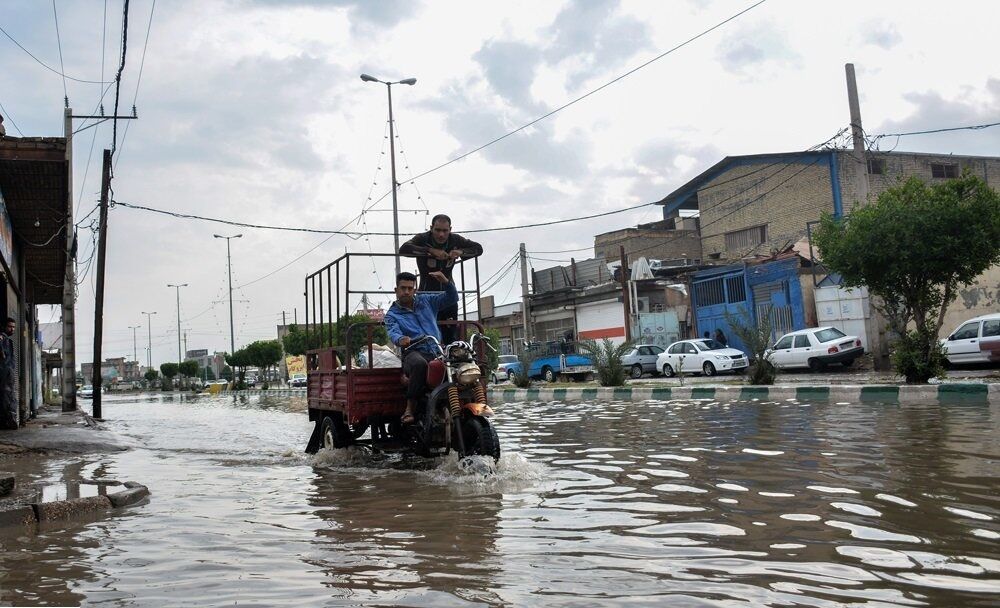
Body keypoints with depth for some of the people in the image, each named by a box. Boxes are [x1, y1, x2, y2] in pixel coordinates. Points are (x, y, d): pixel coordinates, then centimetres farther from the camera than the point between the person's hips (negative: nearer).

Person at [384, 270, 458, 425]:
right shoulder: (392, 314, 12)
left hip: (438, 351, 3)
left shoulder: (426, 301, 22)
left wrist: (445, 282, -3)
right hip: (414, 353, -3)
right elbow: (393, 332, -9)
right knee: (419, 364, -41)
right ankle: (410, 408, -31)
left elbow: (452, 298, 18)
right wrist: (400, 340, -34)